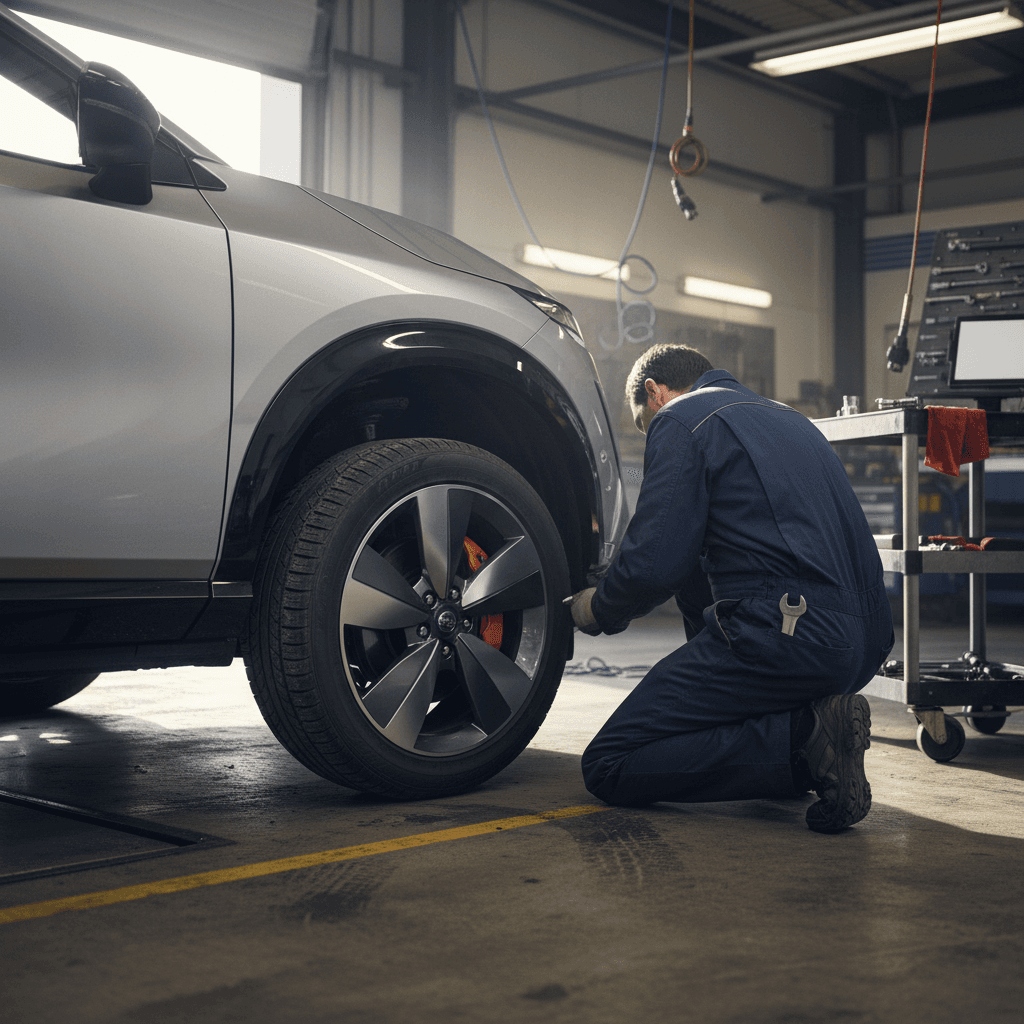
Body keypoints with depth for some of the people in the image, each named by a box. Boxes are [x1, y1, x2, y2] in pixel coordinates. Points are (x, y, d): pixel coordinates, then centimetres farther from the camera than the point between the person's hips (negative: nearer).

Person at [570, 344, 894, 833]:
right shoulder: (786, 417, 28)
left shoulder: (682, 418, 1)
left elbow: (655, 563, -9)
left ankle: (803, 736, -15)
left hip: (786, 638, -9)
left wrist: (598, 610, 12)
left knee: (608, 767, 0)